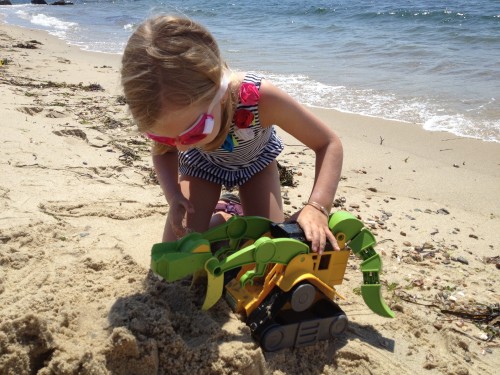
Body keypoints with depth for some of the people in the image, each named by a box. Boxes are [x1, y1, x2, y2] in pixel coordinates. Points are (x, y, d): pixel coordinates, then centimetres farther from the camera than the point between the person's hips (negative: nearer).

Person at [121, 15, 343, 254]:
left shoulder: (260, 97, -45)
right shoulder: (175, 113, -36)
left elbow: (329, 144, -33)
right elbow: (162, 152, -11)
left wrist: (317, 207, -48)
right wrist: (173, 195, -32)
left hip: (255, 160, -1)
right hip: (201, 163, 1)